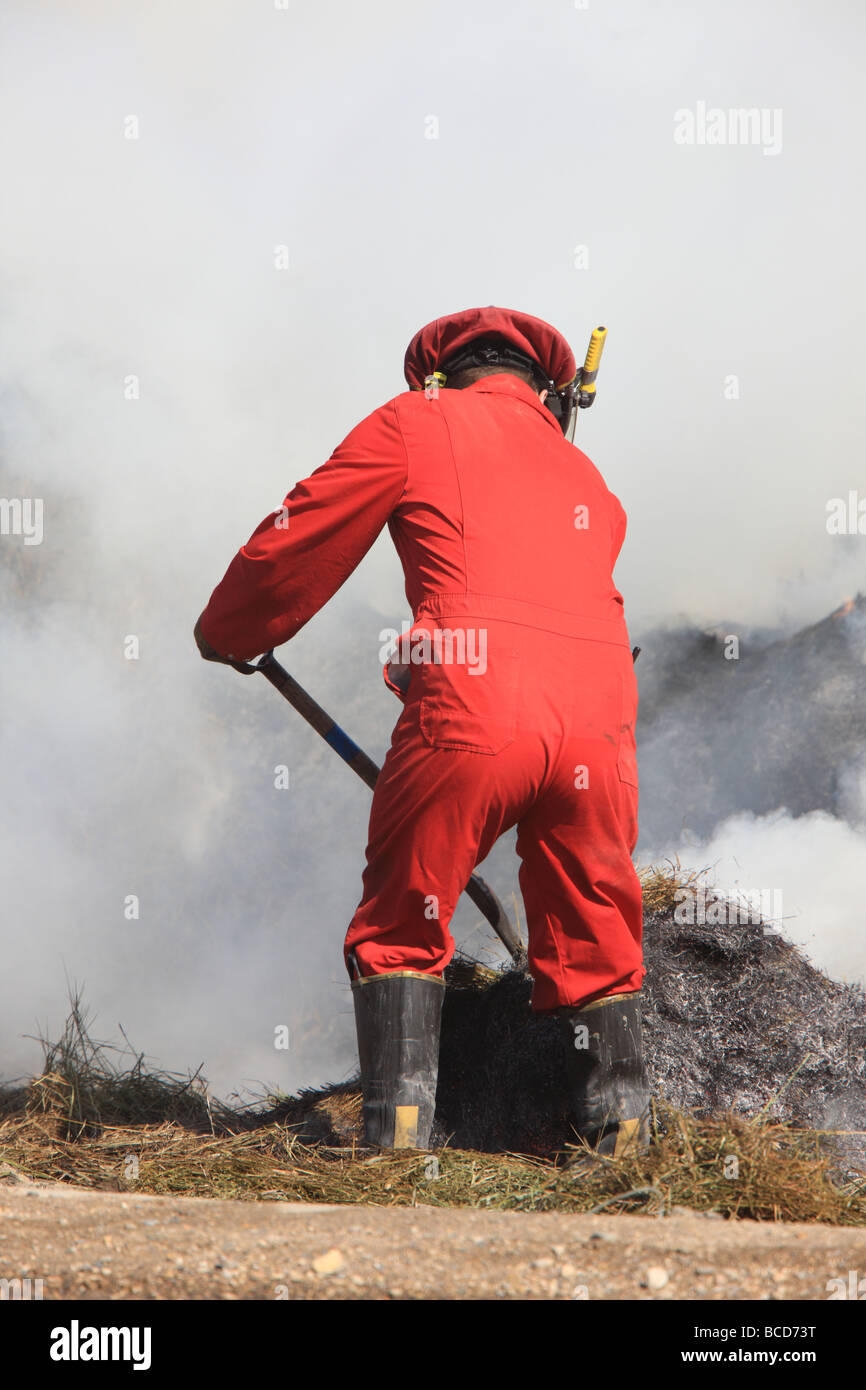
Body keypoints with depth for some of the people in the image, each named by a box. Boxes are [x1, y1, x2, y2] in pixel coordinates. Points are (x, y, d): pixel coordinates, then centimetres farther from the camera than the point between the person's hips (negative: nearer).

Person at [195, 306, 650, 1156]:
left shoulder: (415, 425, 15)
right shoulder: (590, 484, 30)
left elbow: (300, 544, 15)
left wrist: (226, 632, 32)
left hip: (470, 713, -4)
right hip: (597, 723, 4)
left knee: (400, 927, 10)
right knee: (594, 942, 17)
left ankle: (396, 1127, 3)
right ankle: (617, 1134, 15)